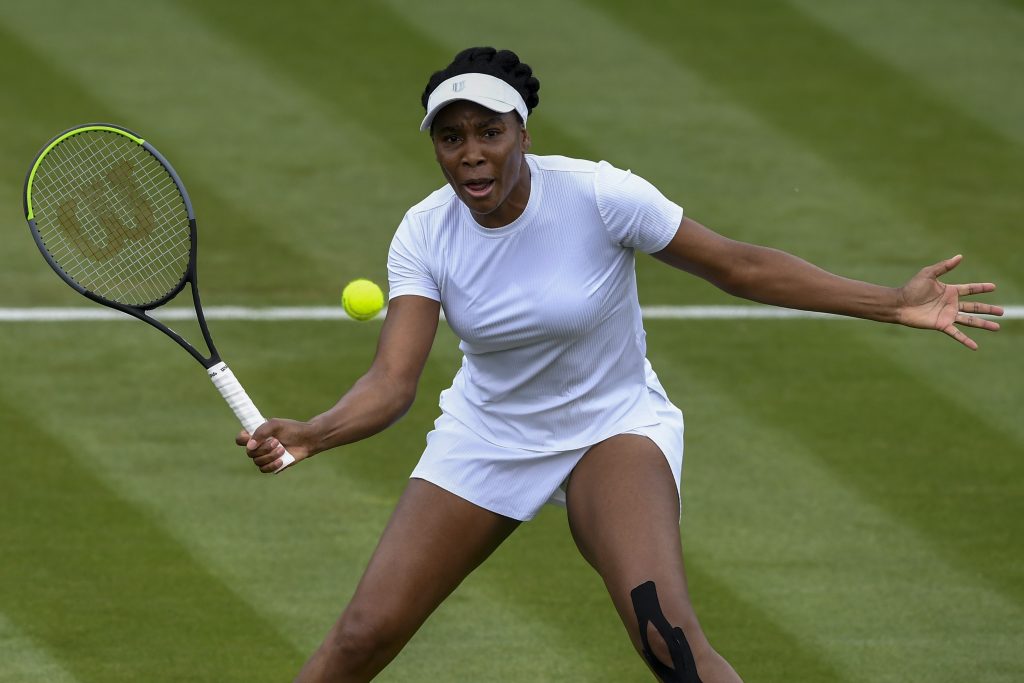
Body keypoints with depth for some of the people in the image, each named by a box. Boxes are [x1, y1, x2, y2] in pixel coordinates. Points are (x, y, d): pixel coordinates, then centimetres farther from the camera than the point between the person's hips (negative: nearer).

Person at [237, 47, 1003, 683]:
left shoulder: (597, 196, -24)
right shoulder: (425, 237, -16)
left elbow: (739, 265, -15)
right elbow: (393, 381, -23)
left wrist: (895, 304, -18)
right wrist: (310, 434, -44)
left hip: (614, 425, -3)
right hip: (487, 438, 3)